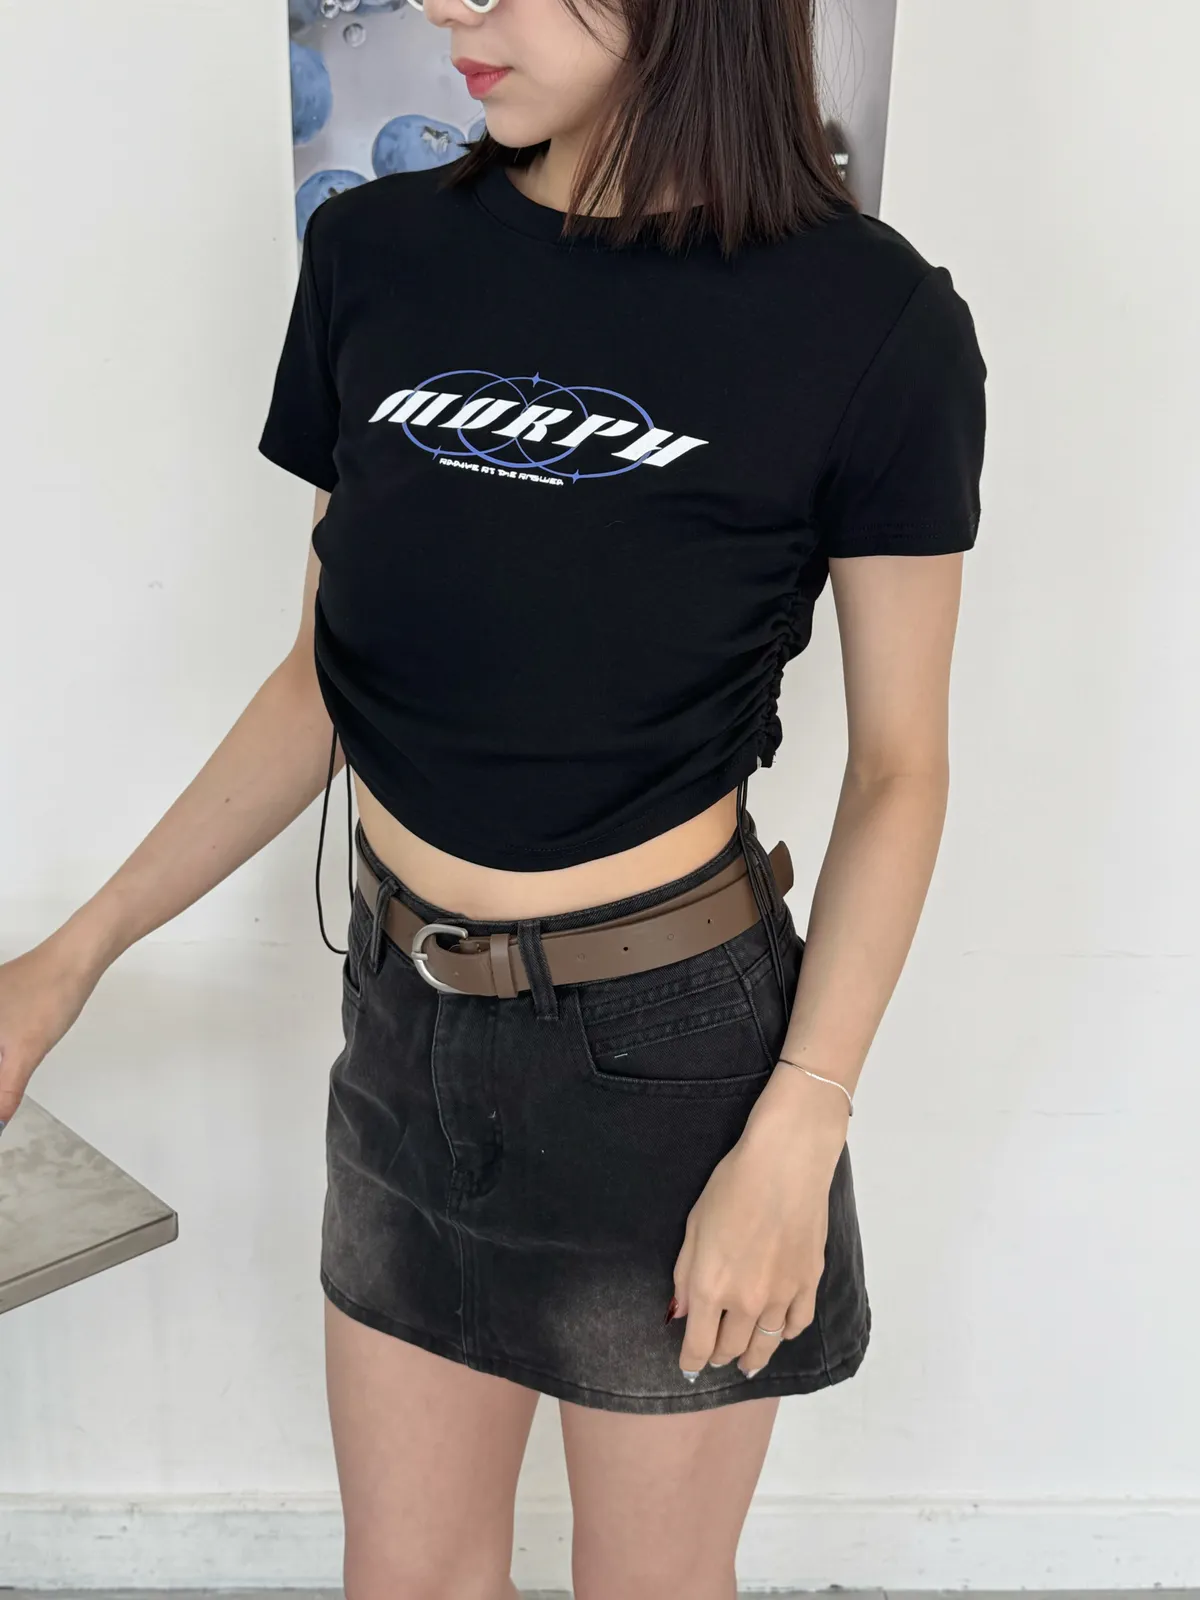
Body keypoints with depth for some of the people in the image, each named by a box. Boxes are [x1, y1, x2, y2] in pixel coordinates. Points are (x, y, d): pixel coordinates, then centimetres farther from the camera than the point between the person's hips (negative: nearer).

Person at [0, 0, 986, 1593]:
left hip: (668, 1045, -3)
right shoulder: (373, 256, -2)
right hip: (407, 1018, 4)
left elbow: (897, 770, -7)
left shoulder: (873, 322, -13)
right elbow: (326, 678, 5)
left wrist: (795, 1134, -13)